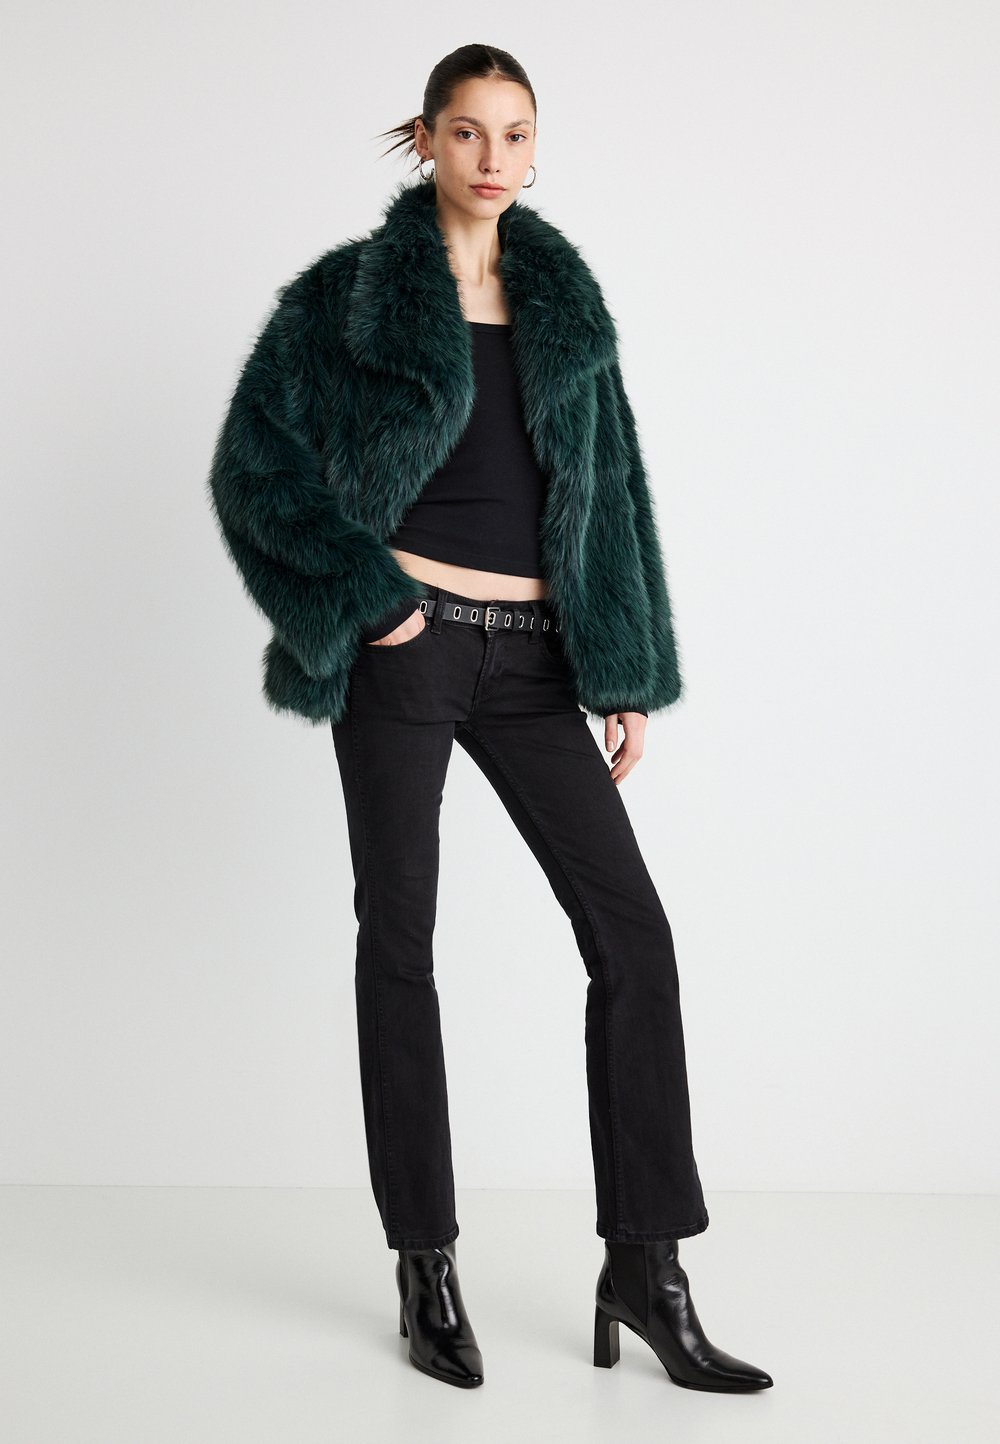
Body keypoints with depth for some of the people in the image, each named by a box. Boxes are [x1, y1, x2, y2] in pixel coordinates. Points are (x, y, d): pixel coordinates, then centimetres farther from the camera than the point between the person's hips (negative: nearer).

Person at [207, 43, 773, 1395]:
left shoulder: (565, 297, 12)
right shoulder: (348, 294, 1)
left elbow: (611, 488, 12)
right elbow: (256, 466, -1)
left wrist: (629, 673, 6)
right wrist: (358, 598, -10)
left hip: (530, 649, 4)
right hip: (407, 641, -3)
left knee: (630, 926, -5)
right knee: (402, 938, 2)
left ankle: (646, 1269, 2)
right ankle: (427, 1270, 14)